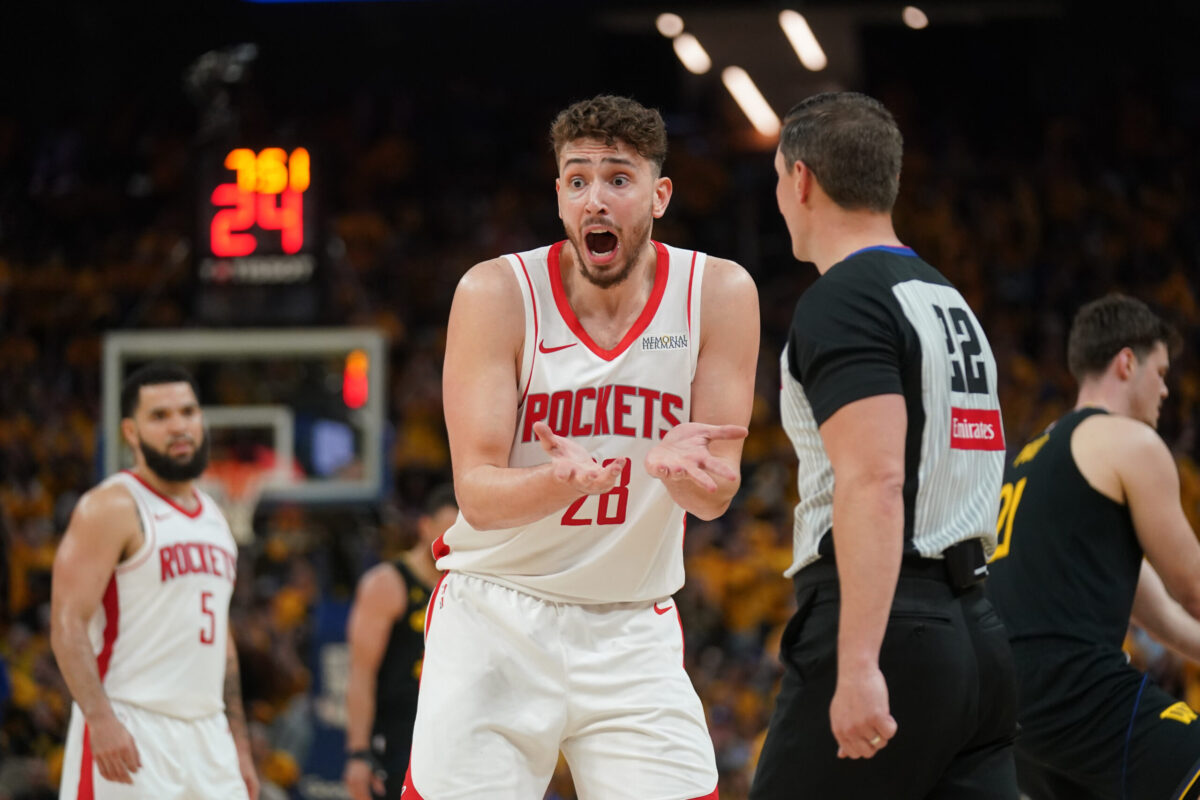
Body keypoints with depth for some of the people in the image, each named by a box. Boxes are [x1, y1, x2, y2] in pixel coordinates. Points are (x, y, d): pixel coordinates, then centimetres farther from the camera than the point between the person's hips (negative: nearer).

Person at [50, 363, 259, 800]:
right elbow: (67, 624, -14)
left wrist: (239, 744, 19)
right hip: (128, 735, -8)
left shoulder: (213, 518, 18)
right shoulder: (112, 509, -7)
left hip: (206, 731, 8)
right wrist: (100, 719, -26)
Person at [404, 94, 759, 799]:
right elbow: (477, 494, -15)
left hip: (633, 630, 2)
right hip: (497, 617, -1)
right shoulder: (497, 292, -11)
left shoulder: (719, 293, -6)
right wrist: (561, 482, -37)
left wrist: (679, 470, -30)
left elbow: (717, 494, -5)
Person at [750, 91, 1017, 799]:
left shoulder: (842, 302, -8)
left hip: (887, 632, -8)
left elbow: (875, 481, -20)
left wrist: (859, 664, -25)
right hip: (977, 631, 8)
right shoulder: (951, 302, 21)